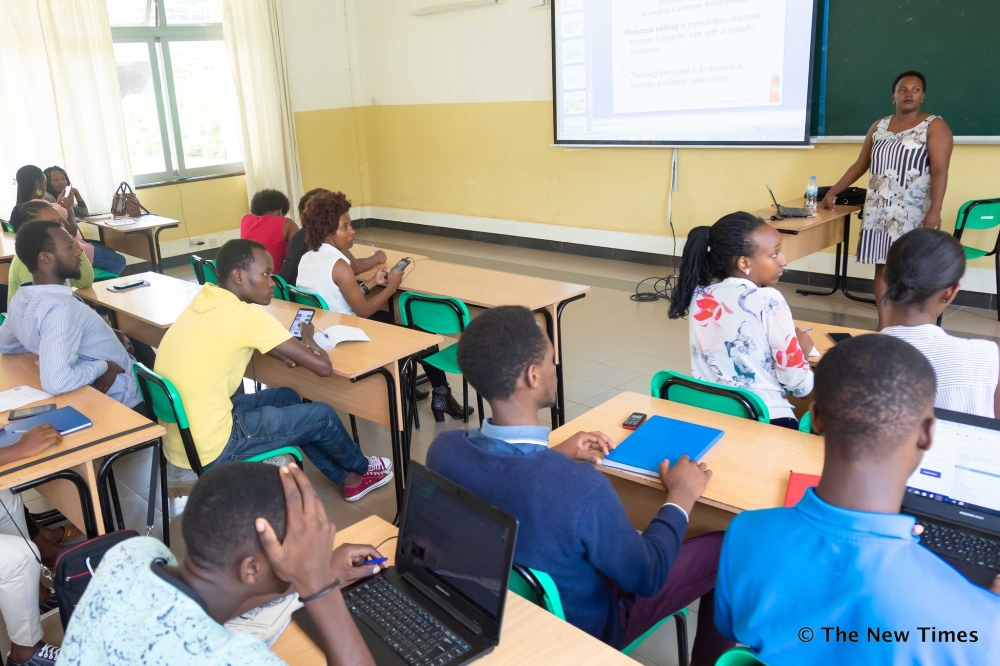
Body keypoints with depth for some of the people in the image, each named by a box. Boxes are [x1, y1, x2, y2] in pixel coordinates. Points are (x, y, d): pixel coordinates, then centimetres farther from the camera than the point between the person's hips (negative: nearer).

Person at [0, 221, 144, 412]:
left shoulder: (23, 297, -4)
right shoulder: (58, 307, -31)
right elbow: (56, 382, -40)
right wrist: (103, 367, -24)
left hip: (90, 395, 9)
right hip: (122, 398, -8)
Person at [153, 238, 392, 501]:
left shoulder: (205, 300, 2)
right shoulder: (246, 315, -21)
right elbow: (323, 367, -18)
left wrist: (282, 352, 4)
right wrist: (307, 338, 5)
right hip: (207, 450, -8)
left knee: (286, 397, 23)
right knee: (322, 416, 6)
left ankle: (348, 478, 35)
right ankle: (360, 468, 37)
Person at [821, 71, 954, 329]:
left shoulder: (934, 126, -2)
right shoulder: (879, 127, 13)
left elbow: (940, 172, -11)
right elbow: (860, 165, 19)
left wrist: (935, 210, -22)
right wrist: (833, 192, 17)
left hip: (912, 213, -4)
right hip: (879, 211, 4)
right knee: (882, 267, 5)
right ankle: (883, 326, 10)